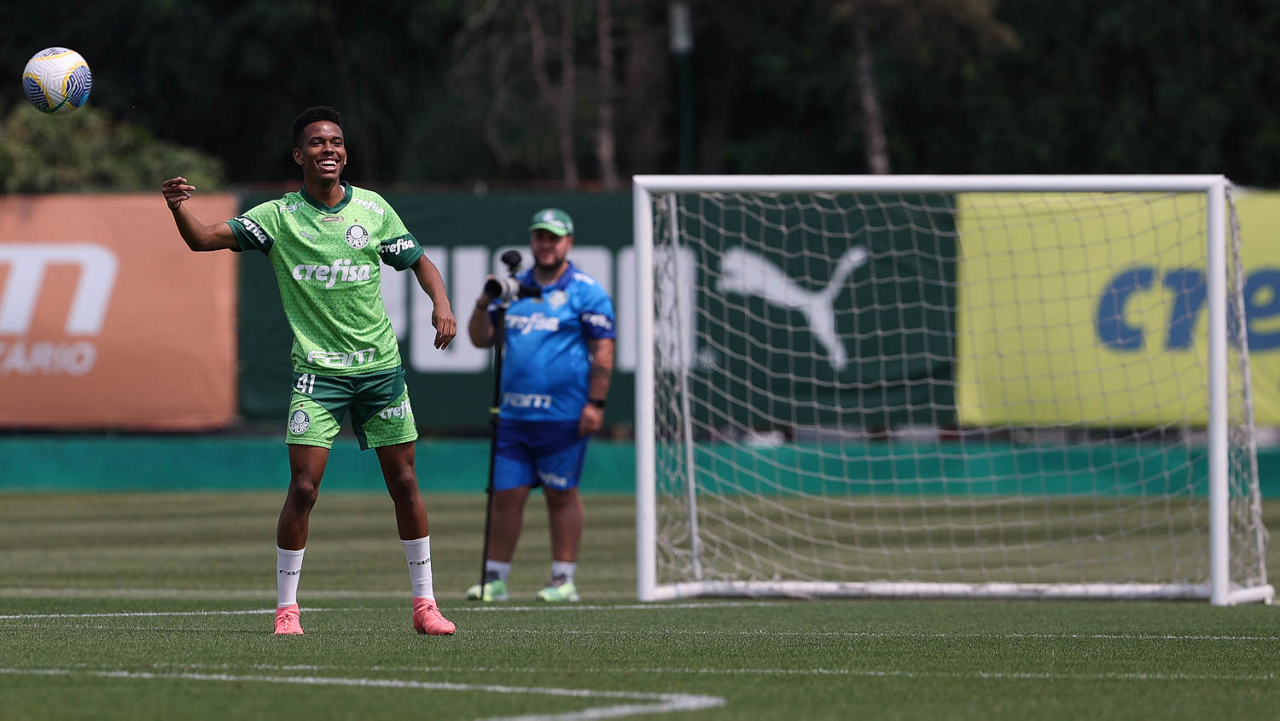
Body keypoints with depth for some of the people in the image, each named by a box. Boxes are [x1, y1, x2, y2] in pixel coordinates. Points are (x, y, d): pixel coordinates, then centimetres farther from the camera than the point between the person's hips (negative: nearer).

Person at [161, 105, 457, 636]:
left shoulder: (372, 208, 4)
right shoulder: (278, 217, -4)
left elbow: (419, 262, 14)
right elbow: (203, 239, -13)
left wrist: (441, 304, -6)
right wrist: (179, 208, -35)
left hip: (380, 367, 3)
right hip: (317, 370, -3)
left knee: (404, 483, 6)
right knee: (303, 487, -13)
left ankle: (424, 603, 18)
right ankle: (286, 607, -1)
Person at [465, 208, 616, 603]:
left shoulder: (586, 292, -1)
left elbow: (603, 351, -6)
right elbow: (480, 338, 16)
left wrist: (595, 403, -14)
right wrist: (484, 304, -3)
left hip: (563, 417, -5)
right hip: (514, 413, 5)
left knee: (561, 495, 1)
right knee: (506, 496, 3)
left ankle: (563, 580, 7)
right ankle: (494, 578, 8)